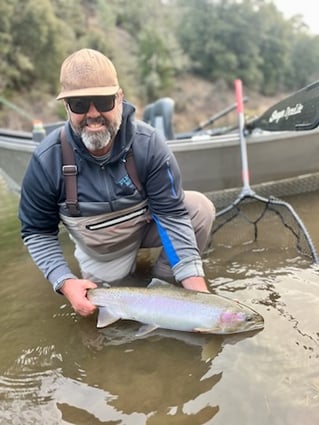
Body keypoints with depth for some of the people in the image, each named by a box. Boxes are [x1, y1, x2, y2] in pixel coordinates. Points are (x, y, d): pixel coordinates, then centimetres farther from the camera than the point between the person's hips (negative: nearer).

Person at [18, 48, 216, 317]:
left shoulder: (148, 143, -28)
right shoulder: (47, 159, -25)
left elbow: (172, 214, -27)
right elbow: (38, 231, -12)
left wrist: (196, 284, -33)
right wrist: (65, 282, -26)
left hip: (148, 223, 0)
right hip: (100, 249, 1)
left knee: (200, 208, -25)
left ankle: (164, 281, -1)